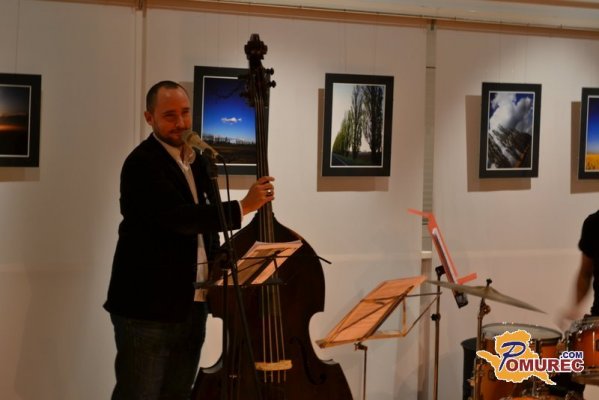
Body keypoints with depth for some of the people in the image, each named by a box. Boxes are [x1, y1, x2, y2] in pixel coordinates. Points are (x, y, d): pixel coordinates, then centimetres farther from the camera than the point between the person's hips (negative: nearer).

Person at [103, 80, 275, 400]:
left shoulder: (199, 163, 14)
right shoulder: (142, 163, -12)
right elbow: (179, 218, -24)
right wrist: (242, 207, -23)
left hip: (193, 306, 7)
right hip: (147, 307, -7)